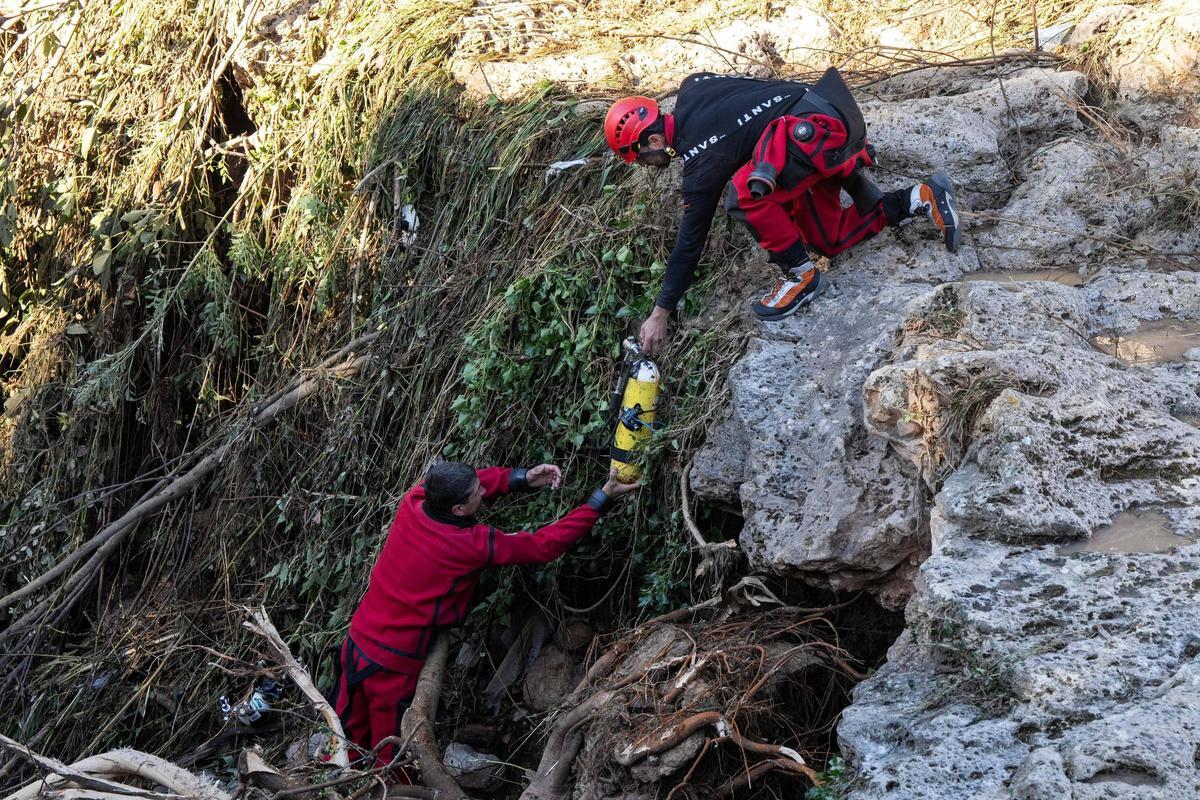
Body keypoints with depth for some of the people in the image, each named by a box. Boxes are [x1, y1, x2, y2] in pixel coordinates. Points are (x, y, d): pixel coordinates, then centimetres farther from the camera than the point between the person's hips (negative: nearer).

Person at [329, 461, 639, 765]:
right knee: (391, 757, 14)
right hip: (393, 664, -6)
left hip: (357, 637, 6)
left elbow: (460, 484, 8)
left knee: (350, 733, 23)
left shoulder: (413, 501, -12)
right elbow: (545, 546, -17)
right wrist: (603, 498, -14)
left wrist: (523, 478, -1)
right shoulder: (472, 545, -26)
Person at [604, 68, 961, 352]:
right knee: (829, 240, 13)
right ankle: (924, 197, 16)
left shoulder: (703, 161, -16)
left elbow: (690, 241, -12)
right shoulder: (689, 89, 4)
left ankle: (801, 275, -11)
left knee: (744, 195, -29)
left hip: (820, 128, -11)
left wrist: (660, 313, -5)